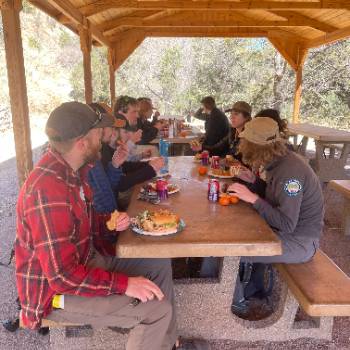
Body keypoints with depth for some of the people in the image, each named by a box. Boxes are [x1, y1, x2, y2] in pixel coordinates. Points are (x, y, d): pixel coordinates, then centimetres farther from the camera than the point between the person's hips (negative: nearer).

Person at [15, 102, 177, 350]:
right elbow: (63, 276, -31)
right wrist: (124, 284, -26)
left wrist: (111, 223, -5)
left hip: (88, 260, 10)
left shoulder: (72, 169, -1)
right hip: (57, 291, -9)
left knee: (160, 266, 12)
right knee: (157, 309, -19)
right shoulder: (48, 189, -32)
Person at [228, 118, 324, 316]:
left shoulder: (290, 171, -28)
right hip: (288, 230, 9)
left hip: (300, 242, -9)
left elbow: (286, 224, -28)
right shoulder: (278, 162, 1)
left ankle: (237, 303, 14)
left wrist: (253, 199, -28)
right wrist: (255, 181, 1)